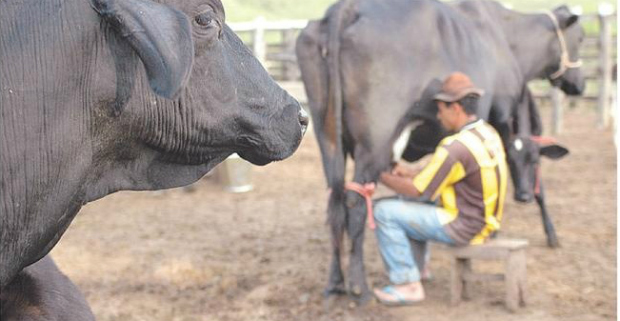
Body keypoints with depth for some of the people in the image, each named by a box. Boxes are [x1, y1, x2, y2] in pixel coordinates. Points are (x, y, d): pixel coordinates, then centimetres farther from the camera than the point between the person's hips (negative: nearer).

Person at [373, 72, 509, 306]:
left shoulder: (456, 147, -24)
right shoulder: (489, 134, 5)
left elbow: (417, 190, -16)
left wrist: (383, 177, -1)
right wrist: (411, 172, 12)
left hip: (462, 228, -10)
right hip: (484, 220, 10)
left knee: (385, 212, -10)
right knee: (412, 205, 27)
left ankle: (407, 284, -6)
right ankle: (416, 266, 34)